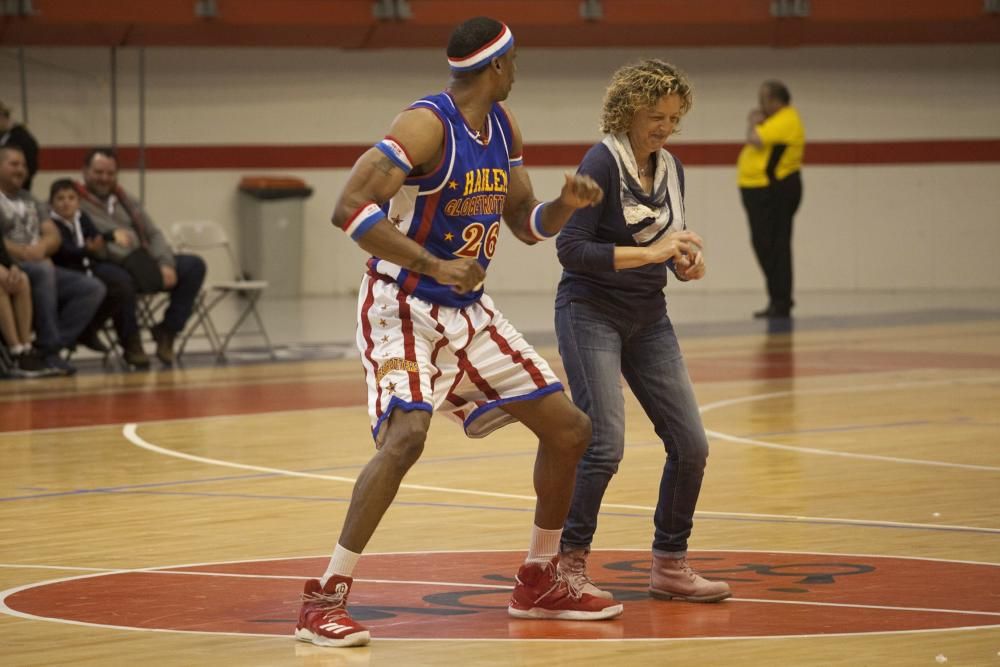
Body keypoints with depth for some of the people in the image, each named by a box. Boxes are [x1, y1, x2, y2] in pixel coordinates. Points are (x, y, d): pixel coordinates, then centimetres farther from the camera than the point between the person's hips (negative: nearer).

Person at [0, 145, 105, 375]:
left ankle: (50, 346, -23)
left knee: (93, 288, -12)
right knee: (43, 270, -39)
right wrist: (21, 252, -23)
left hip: (40, 267, 8)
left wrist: (41, 248, -9)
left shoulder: (30, 200, 25)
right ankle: (50, 349, -34)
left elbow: (53, 236, 15)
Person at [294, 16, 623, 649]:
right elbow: (350, 208, -27)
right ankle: (326, 599, -23)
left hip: (468, 308, 9)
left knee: (570, 429, 8)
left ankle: (539, 583, 23)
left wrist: (568, 203, -7)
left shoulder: (503, 125, 7)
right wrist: (435, 265, -30)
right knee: (406, 436, -30)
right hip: (402, 305, -8)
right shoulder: (428, 124, -19)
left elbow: (527, 223, 15)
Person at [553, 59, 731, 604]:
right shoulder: (602, 163, -14)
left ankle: (669, 565, 15)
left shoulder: (670, 169, 8)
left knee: (690, 444, 1)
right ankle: (568, 564, -2)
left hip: (648, 318, 7)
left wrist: (686, 262, -6)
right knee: (604, 445, -16)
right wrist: (650, 253, -23)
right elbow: (571, 248, -19)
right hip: (591, 312, -7)